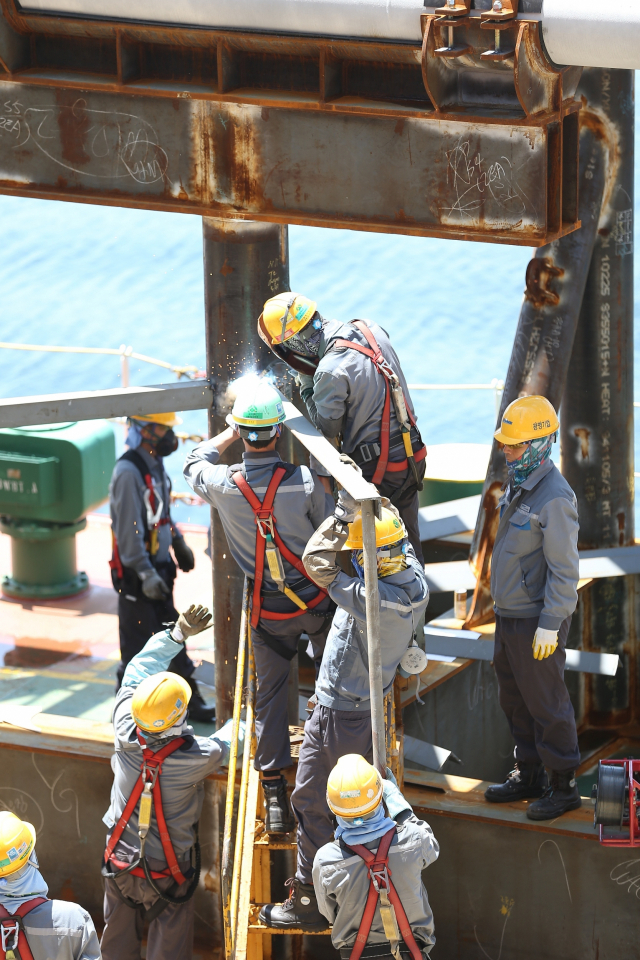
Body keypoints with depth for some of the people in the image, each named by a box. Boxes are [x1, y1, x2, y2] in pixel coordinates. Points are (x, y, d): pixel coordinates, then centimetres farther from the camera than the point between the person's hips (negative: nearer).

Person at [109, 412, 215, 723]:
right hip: (136, 574, -9)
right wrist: (146, 574, -26)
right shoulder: (128, 471, -21)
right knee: (138, 641, 0)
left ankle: (189, 700, 24)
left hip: (158, 566, 9)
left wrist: (178, 544, 26)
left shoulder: (155, 464, 8)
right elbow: (129, 530, -24)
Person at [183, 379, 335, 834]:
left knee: (270, 694, 9)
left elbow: (195, 462, 7)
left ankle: (275, 797, 7)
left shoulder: (223, 485, -17)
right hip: (317, 600, -1)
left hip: (268, 610, 1)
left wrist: (231, 433, 16)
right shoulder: (305, 483, -21)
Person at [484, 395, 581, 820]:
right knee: (515, 700, 17)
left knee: (546, 704, 0)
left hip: (537, 621, -9)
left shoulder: (554, 498, -22)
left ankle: (564, 785, 11)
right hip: (511, 614, 9)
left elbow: (564, 567, -21)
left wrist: (549, 625, -22)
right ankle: (529, 776, 29)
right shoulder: (519, 485, 8)